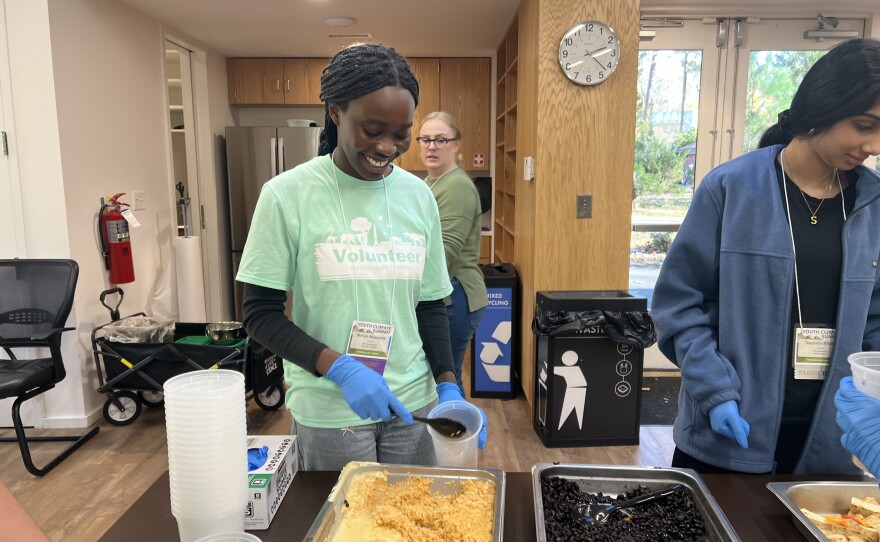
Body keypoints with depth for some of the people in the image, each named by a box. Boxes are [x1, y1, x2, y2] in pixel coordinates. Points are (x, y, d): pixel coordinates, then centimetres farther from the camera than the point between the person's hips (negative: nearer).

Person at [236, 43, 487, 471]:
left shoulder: (418, 195, 1)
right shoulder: (287, 195, -10)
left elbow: (430, 306, 7)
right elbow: (261, 315, -8)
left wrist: (448, 386, -4)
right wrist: (340, 369, -20)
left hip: (412, 405, 4)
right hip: (328, 411, -3)